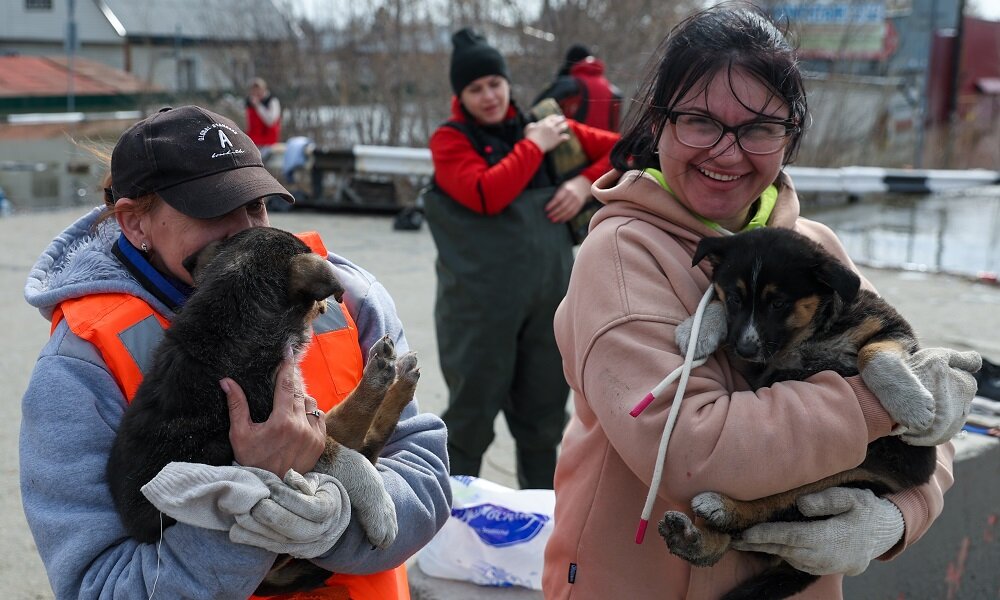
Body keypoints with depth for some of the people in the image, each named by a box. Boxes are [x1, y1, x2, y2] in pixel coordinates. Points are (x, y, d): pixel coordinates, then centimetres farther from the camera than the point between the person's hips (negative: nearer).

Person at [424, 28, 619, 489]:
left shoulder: (543, 125, 10)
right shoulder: (450, 139, -3)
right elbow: (487, 195, -21)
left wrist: (585, 182, -3)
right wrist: (534, 146, -11)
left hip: (549, 292, 5)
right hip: (480, 299, -4)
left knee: (544, 412, 15)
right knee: (472, 413, 3)